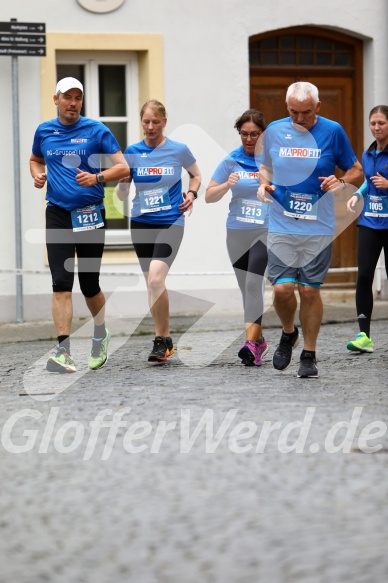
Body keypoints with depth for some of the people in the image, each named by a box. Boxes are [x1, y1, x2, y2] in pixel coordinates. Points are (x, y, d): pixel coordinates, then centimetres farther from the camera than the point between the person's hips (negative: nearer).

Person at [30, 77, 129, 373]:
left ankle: (101, 336, 35)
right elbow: (35, 160, 27)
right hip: (58, 215, 2)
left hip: (90, 214, -2)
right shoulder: (44, 131, 8)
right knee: (61, 283, -11)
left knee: (89, 285, 6)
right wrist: (37, 175, 5)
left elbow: (123, 167, -5)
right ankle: (64, 352, -15)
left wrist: (97, 177, -22)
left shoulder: (96, 130, -2)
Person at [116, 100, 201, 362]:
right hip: (141, 223, 4)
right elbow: (122, 195, 7)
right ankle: (166, 339, 24)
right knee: (153, 284, 10)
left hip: (170, 223, -4)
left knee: (155, 279, -21)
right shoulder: (132, 152, 3)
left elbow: (196, 175, 17)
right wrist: (123, 182, -14)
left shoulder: (179, 150, -2)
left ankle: (161, 340, -10)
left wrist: (192, 193, -1)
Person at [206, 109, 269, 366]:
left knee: (254, 284, -18)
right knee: (247, 288, 8)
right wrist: (227, 185, -14)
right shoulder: (231, 161, 4)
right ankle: (260, 340, 23)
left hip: (266, 230, -3)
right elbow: (209, 196, 5)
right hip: (237, 232, 3)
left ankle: (251, 343, -20)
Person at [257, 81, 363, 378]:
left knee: (310, 290, 0)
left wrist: (341, 181, -13)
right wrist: (264, 184, -1)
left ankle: (309, 355, 16)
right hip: (281, 226, 1)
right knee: (282, 288, -9)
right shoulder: (274, 131, 4)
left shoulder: (333, 131, -1)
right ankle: (288, 334, 22)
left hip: (319, 228, -1)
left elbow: (356, 170, 8)